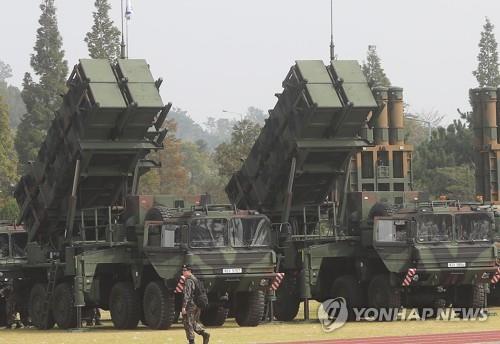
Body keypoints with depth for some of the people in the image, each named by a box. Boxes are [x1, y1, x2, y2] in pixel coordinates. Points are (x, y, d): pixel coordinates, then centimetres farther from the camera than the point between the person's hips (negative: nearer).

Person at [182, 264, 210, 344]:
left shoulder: (188, 281, -14)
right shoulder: (195, 279, 16)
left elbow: (187, 295, -21)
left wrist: (184, 306, -24)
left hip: (190, 305, -9)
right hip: (197, 304, 9)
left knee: (188, 323, -3)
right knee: (194, 322, 18)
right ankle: (204, 334, 1)